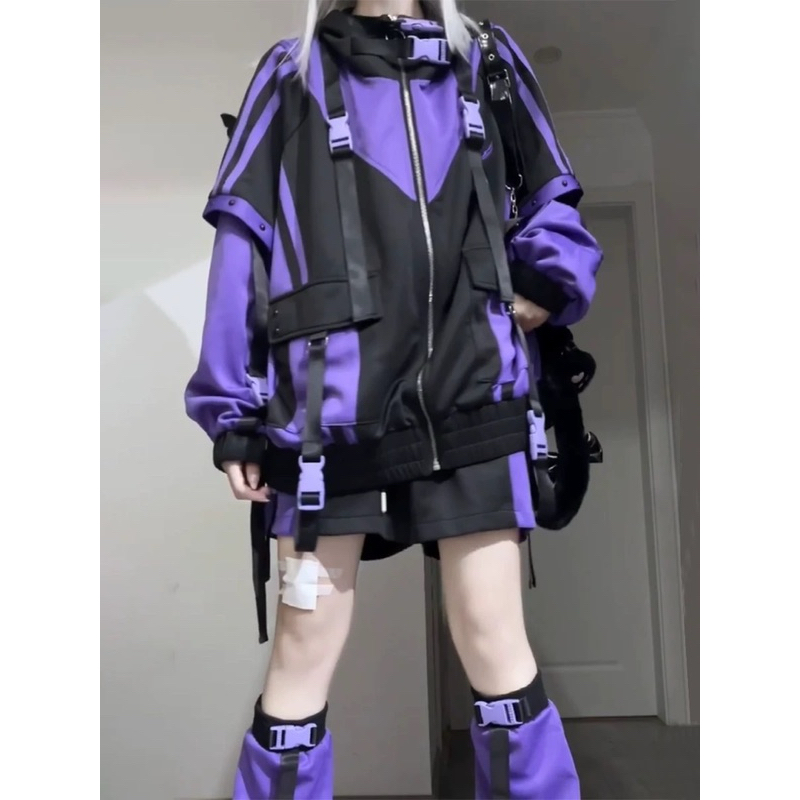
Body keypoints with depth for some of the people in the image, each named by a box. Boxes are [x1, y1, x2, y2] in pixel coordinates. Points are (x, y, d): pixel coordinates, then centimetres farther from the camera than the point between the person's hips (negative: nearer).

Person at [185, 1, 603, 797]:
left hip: (470, 408, 2)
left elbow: (548, 199, 25)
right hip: (331, 414, -1)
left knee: (496, 648, 9)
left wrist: (549, 280, 4)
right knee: (303, 651, 8)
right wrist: (232, 415, -1)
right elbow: (245, 239, 4)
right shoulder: (293, 75, 10)